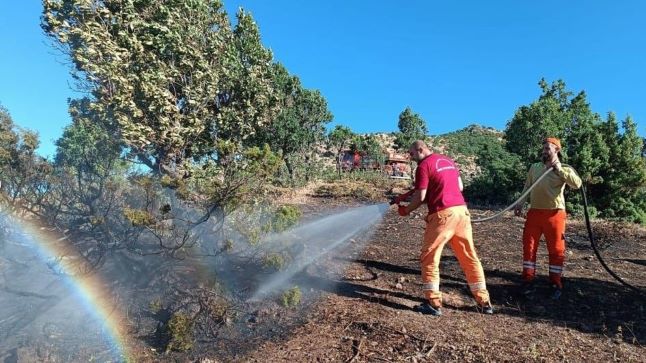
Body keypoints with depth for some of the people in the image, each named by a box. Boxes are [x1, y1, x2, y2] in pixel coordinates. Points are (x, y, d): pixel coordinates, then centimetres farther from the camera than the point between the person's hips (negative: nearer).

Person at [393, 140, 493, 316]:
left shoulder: (424, 166, -5)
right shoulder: (448, 160, 17)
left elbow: (420, 197, -8)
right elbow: (460, 187, 21)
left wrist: (406, 210, 7)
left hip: (442, 214, -7)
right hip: (462, 210, 7)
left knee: (429, 258, 4)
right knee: (470, 257, 14)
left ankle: (434, 303, 5)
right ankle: (484, 301, 20)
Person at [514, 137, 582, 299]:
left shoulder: (565, 169, 2)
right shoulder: (534, 167, 13)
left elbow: (577, 184, -17)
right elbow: (527, 187, 16)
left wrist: (559, 169, -16)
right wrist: (520, 204, 5)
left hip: (554, 214, -3)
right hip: (534, 212, 3)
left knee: (556, 249, 4)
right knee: (529, 247, 4)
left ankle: (556, 284, 17)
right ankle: (528, 281, 14)